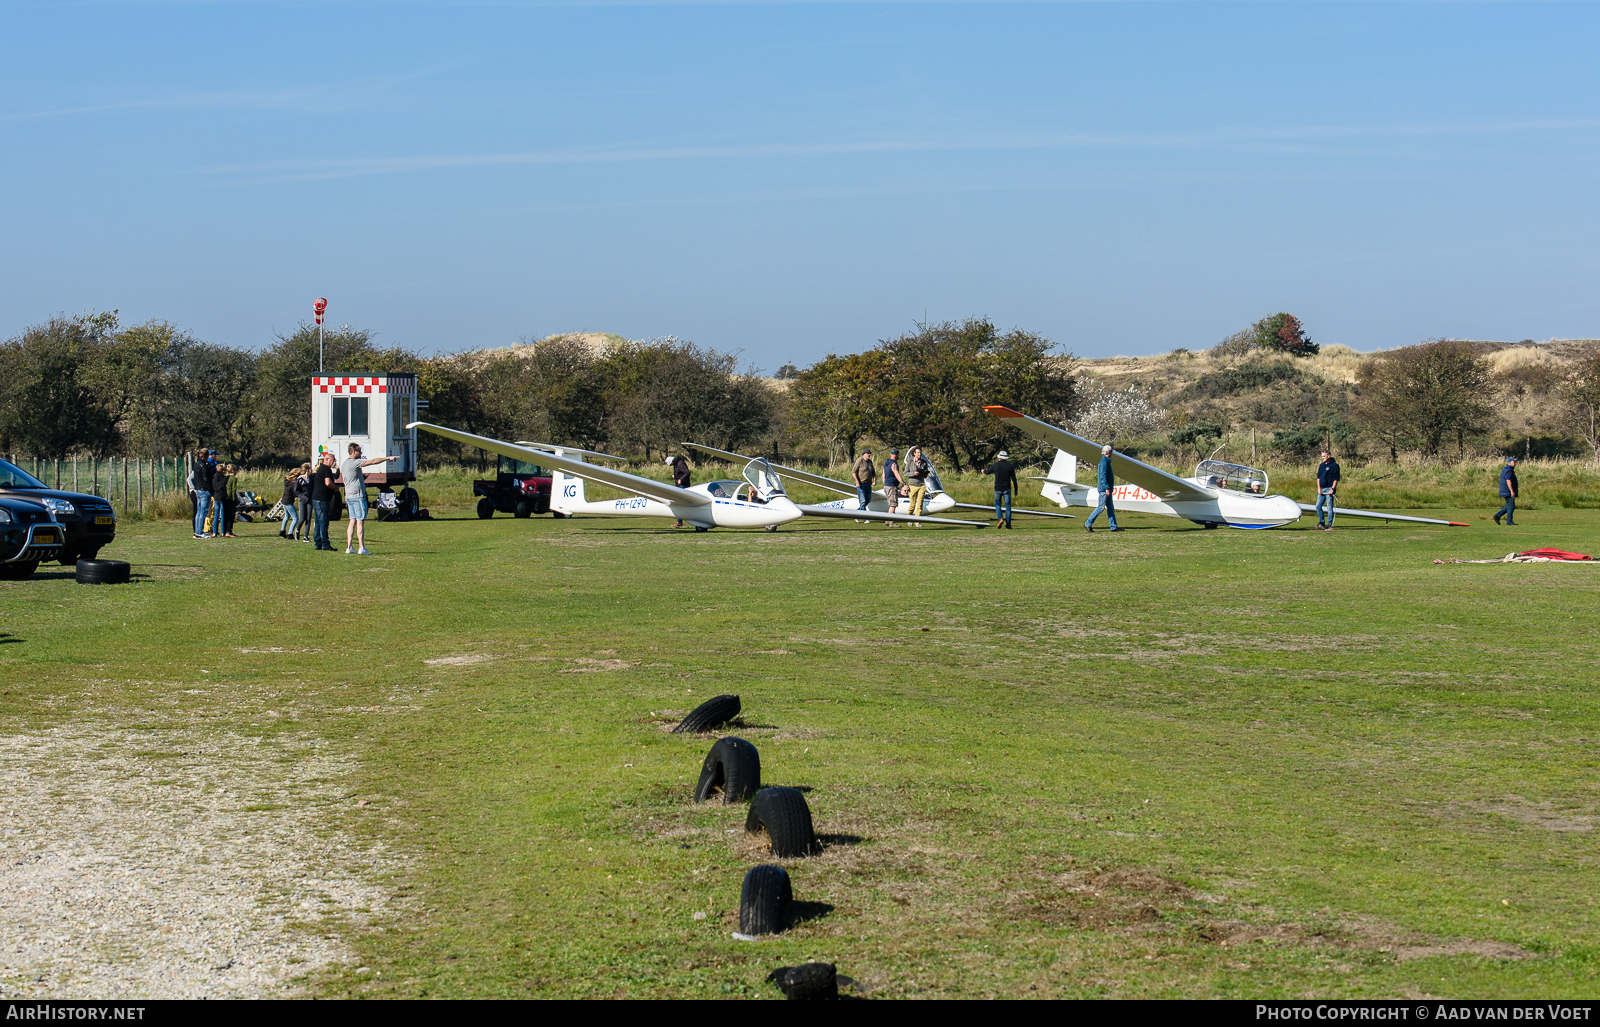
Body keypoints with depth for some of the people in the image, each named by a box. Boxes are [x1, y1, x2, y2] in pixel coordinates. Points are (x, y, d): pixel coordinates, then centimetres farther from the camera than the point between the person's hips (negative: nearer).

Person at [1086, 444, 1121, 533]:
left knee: (1110, 508, 8)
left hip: (1106, 489, 10)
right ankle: (1088, 524, -5)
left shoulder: (1105, 461, 18)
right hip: (1104, 489, -10)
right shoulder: (1104, 462, -14)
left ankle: (1114, 527, 8)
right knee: (1101, 507, -9)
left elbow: (1099, 476, 23)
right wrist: (1107, 488, -24)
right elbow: (1103, 476, -21)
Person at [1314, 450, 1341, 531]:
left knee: (1329, 507, -5)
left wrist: (1332, 489, -15)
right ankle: (1321, 523, 15)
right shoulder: (1321, 465, 16)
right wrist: (1319, 488, 6)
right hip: (1321, 489, 7)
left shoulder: (1334, 465, -5)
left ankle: (1329, 524, -1)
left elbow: (1336, 479, -8)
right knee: (1318, 507, 5)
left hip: (1329, 489, -7)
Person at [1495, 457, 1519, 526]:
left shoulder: (1504, 469, 18)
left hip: (1505, 491, 10)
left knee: (1509, 506, 15)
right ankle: (1509, 522, -6)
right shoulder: (1509, 470, -14)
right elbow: (1508, 481, -24)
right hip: (1508, 491, -10)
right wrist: (1512, 491, -27)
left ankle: (1497, 516, 12)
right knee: (1511, 506, -7)